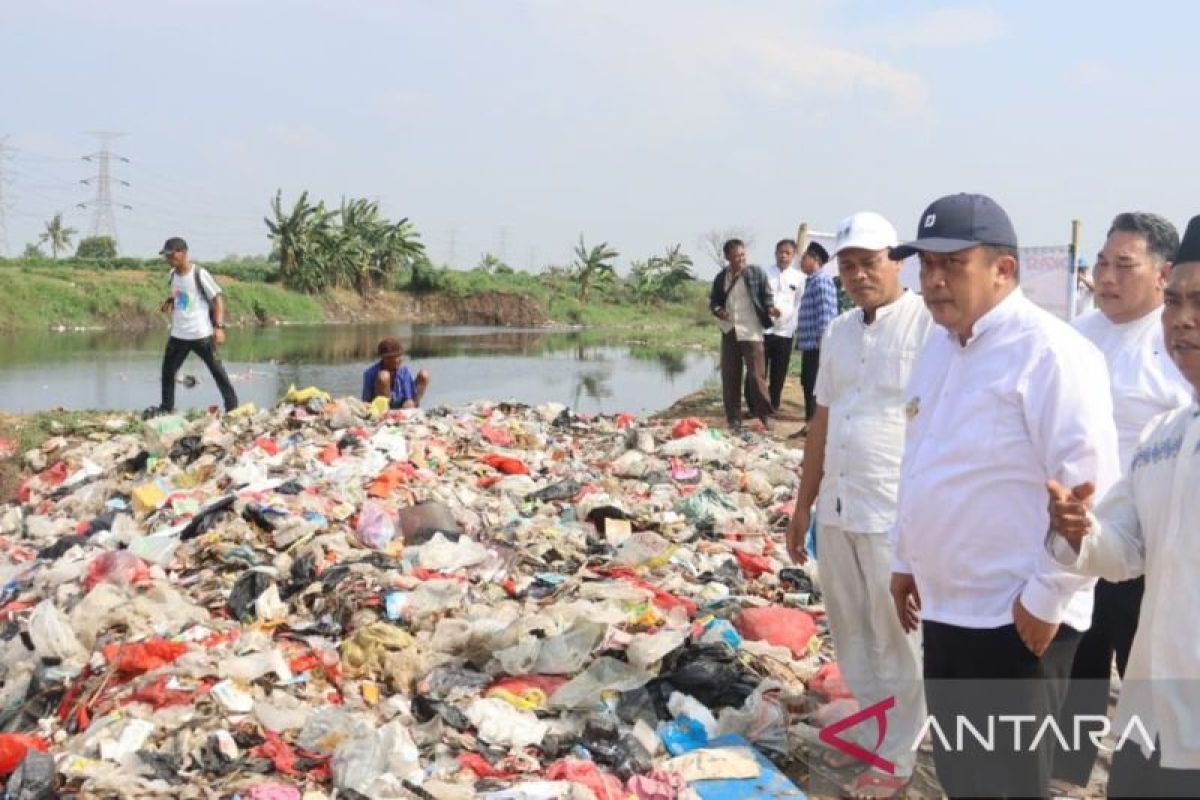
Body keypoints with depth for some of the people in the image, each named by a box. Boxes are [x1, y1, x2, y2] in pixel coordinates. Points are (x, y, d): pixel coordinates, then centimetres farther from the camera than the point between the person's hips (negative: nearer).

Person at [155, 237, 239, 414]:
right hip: (178, 335, 6)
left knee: (217, 369, 0)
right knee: (168, 370, 9)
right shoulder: (173, 274, 6)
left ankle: (232, 405, 7)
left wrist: (219, 327, -20)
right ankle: (166, 407, 20)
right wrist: (169, 301, -3)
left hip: (201, 334, -6)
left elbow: (218, 298, -12)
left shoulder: (199, 274, -14)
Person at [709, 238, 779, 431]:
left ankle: (765, 415, 5)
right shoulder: (721, 278, 8)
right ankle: (734, 419, 15)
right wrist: (718, 310, -8)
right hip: (729, 332, 4)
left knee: (756, 375, -5)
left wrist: (770, 308, -20)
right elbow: (713, 301, 13)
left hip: (751, 332, -4)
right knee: (730, 377, 7)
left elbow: (767, 295, 0)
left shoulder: (756, 273, -2)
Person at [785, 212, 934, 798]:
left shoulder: (929, 325, -11)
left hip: (899, 510, -7)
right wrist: (803, 502, 19)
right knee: (850, 630, 17)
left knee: (897, 636, 5)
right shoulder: (837, 332, 11)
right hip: (836, 505, 7)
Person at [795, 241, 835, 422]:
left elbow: (825, 312, -19)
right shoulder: (812, 281, 19)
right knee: (808, 385, 13)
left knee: (814, 387, -8)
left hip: (816, 344, -10)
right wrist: (800, 339, 22)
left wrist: (821, 339, -22)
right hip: (809, 344, 10)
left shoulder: (821, 280, -11)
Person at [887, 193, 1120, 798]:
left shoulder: (1049, 353, -18)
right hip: (945, 607, 8)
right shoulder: (939, 349, 10)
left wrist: (1047, 596, -18)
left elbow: (1090, 486, -21)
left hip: (1016, 619, -8)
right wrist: (906, 558, 21)